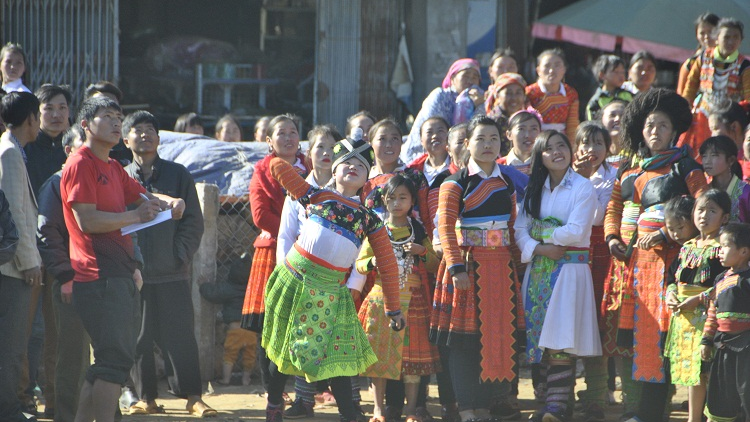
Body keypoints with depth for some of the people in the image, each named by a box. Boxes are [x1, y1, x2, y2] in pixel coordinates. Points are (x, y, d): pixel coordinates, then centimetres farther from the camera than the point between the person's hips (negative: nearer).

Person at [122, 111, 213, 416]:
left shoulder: (178, 175, 9)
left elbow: (194, 221, 7)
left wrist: (181, 253, -4)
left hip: (172, 273, -1)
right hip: (133, 274, 1)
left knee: (180, 338, -3)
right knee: (138, 339, 2)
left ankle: (192, 396, 3)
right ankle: (146, 397, 11)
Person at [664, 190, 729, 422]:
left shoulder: (722, 248, -7)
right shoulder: (686, 247, 15)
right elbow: (673, 277, 20)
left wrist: (699, 299, -19)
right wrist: (671, 294, 0)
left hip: (709, 315, -7)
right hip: (684, 317, 7)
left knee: (708, 371, -11)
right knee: (691, 370, 13)